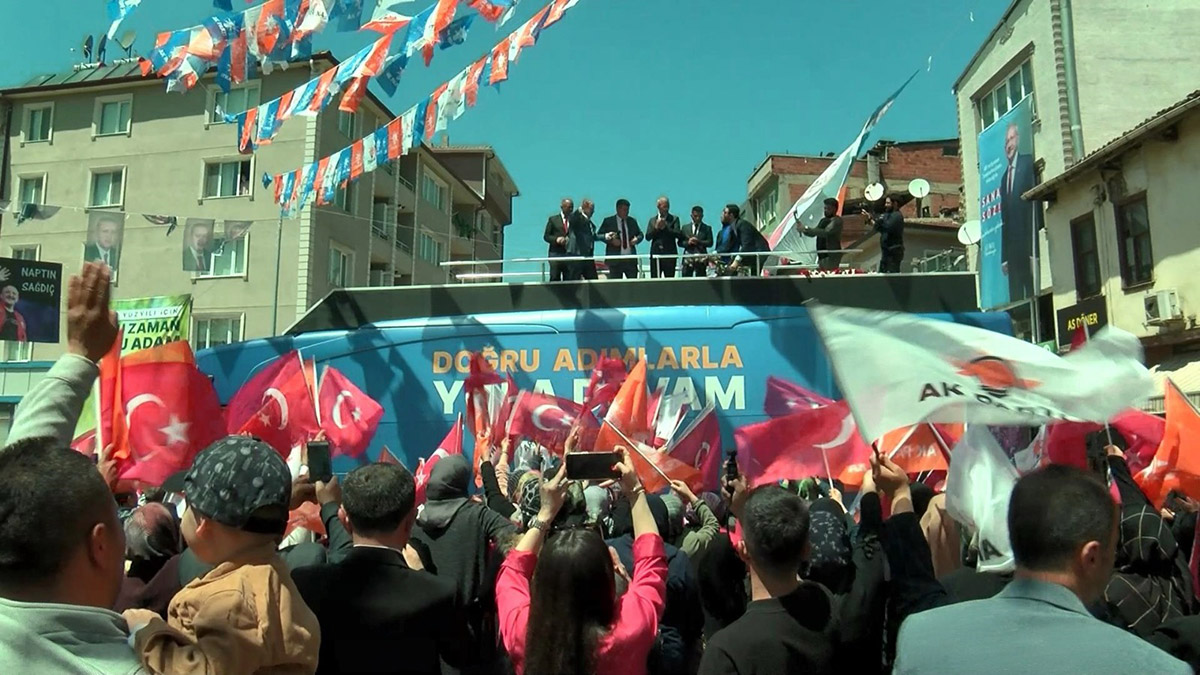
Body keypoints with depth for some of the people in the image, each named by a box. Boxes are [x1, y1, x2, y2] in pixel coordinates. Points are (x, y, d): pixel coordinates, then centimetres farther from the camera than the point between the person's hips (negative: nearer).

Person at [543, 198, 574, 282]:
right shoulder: (553, 219, 8)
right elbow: (546, 236, 5)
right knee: (555, 279, -2)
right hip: (555, 253, -1)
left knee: (569, 279, -1)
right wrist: (556, 239, -13)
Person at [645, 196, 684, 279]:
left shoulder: (674, 219, 7)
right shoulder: (652, 220, 13)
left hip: (670, 254, -1)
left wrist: (665, 227, -13)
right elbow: (648, 236, 3)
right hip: (655, 254, 2)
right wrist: (656, 227, -10)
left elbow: (678, 234, -7)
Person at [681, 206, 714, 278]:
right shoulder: (685, 228, 14)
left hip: (701, 259, -1)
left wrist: (699, 242, -15)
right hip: (688, 258, 1)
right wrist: (688, 242, -11)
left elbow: (710, 242, -1)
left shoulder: (707, 228, 10)